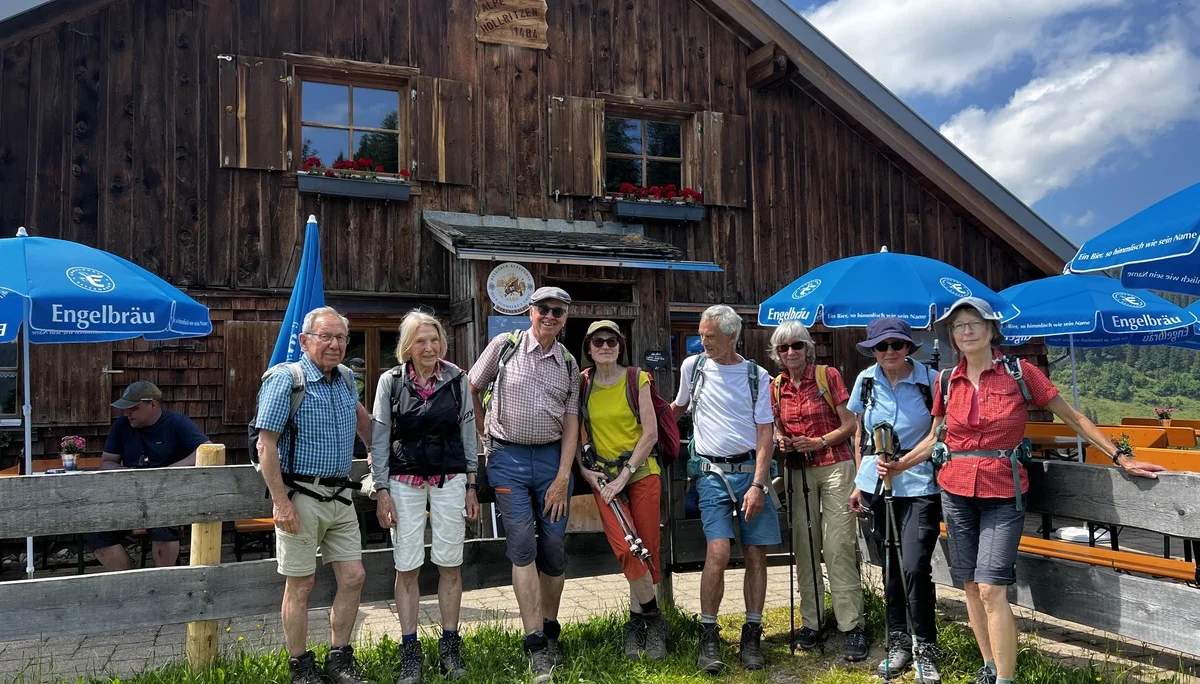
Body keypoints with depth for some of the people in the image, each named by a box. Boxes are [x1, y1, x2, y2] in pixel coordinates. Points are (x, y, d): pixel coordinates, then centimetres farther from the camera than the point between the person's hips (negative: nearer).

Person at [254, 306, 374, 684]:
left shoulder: (345, 379, 10)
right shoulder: (285, 379, -10)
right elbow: (266, 445, -14)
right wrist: (281, 502, -18)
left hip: (340, 497, 7)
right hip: (301, 497, -6)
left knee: (353, 577, 6)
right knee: (300, 586, 3)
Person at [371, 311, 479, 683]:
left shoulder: (457, 379, 2)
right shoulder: (391, 381, -2)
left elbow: (468, 433, 7)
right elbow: (379, 439, 1)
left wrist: (471, 486, 7)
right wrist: (383, 491, -3)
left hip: (449, 481, 1)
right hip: (405, 482, -1)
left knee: (450, 565, 6)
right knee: (407, 567, 3)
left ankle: (450, 647, 20)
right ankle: (410, 652, 15)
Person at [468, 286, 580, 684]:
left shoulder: (568, 363, 8)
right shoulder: (504, 346, -1)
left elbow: (571, 423, 7)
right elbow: (471, 390, 9)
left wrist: (562, 478, -1)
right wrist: (484, 435, 7)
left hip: (553, 457, 3)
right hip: (508, 457, -3)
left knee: (554, 547, 3)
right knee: (522, 543, -9)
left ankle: (550, 634, 21)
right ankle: (536, 646, -6)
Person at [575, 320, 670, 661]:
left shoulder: (637, 379, -1)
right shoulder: (582, 383, 3)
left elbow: (650, 433, -5)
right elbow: (576, 433, 8)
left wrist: (624, 475, -12)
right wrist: (584, 470, -7)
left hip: (641, 472, 0)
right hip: (602, 477, 0)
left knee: (648, 550, 0)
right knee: (627, 551, -13)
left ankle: (636, 624, 18)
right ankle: (654, 620, 6)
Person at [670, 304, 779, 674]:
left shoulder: (757, 376, 2)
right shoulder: (693, 366, 6)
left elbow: (764, 433, -1)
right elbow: (678, 407, 25)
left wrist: (758, 485, -9)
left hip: (751, 470, 1)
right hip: (712, 472, 0)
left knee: (756, 554, 1)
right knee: (718, 552, -14)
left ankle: (751, 637, 14)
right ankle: (708, 637, -1)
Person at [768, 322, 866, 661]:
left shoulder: (828, 376, -3)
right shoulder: (776, 387, 7)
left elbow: (850, 425, -3)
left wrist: (819, 442, -16)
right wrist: (780, 441, -4)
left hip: (835, 467, -4)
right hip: (799, 471, 4)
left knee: (839, 547, -7)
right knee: (805, 547, 6)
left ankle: (853, 626, -1)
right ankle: (811, 623, 15)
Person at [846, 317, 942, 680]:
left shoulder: (930, 379, -7)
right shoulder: (866, 381, 3)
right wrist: (859, 481, 12)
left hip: (919, 484, -3)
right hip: (877, 483, 4)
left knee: (915, 567, -11)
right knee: (891, 566, 11)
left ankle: (925, 650, 7)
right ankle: (898, 643, 26)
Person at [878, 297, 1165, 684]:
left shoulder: (1020, 373, -5)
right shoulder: (946, 382, 4)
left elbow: (1073, 419, 1)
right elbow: (935, 437, 15)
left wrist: (1120, 458, 0)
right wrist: (899, 466, 2)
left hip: (1003, 494, -4)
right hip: (957, 493, 4)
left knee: (991, 589, -12)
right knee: (971, 585, 9)